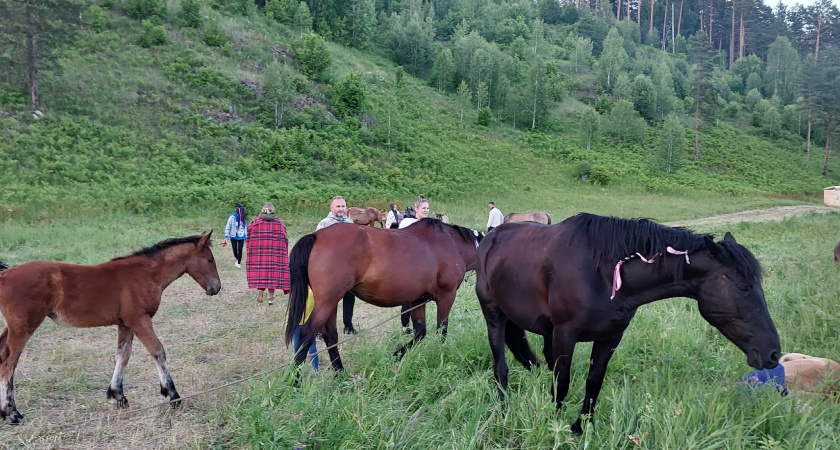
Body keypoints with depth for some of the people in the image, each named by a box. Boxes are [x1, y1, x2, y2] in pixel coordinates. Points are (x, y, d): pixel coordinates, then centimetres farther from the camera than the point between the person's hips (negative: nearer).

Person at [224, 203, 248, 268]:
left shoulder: (244, 218, 0)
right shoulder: (233, 217, -11)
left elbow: (245, 228, 11)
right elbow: (227, 227, -9)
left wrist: (246, 237, 12)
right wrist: (226, 237, -13)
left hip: (241, 237, 2)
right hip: (233, 237, -2)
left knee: (240, 250, -2)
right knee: (235, 250, 8)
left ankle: (239, 263, 12)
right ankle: (237, 260, 35)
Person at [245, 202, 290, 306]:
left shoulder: (254, 222, 3)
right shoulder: (279, 223, 2)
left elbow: (248, 239, 4)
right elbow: (284, 240, 2)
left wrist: (249, 251, 12)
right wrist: (284, 254, 10)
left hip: (257, 252, 0)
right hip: (275, 253, 0)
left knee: (259, 270, 8)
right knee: (273, 270, 5)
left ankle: (260, 289, -15)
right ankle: (271, 297, 6)